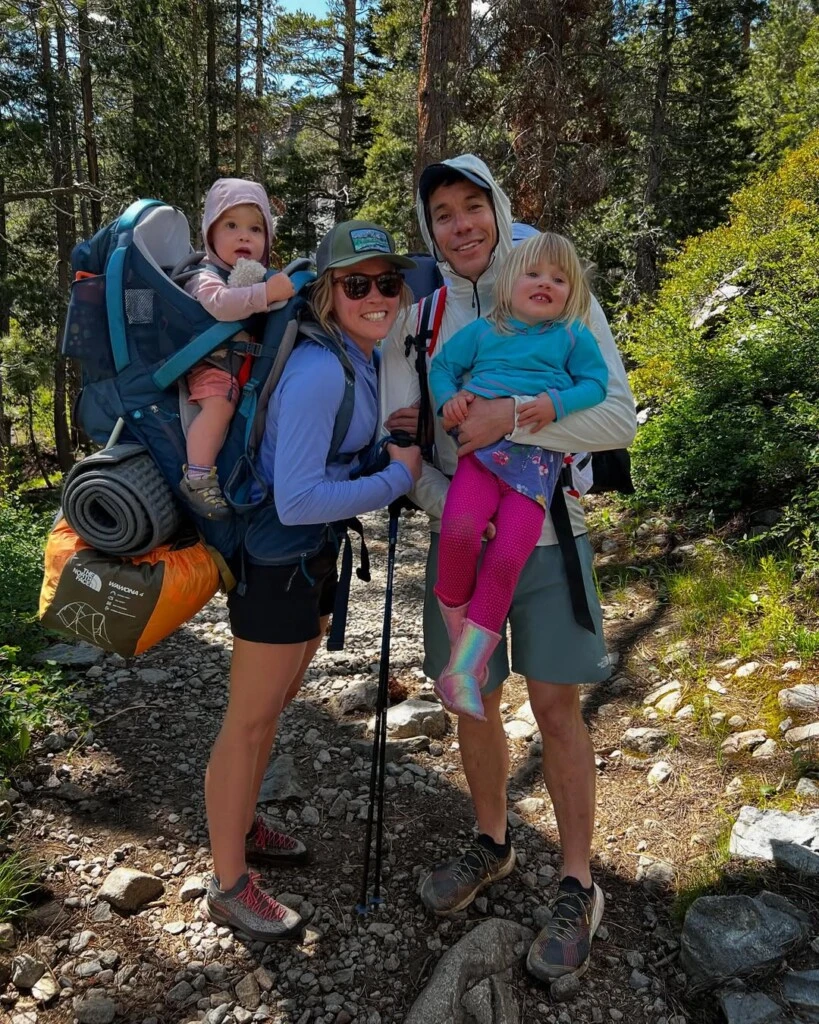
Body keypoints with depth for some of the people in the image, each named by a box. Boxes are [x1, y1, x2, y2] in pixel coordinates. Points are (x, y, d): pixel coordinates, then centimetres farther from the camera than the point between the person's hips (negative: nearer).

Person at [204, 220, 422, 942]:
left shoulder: (364, 359, 3)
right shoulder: (318, 371, -25)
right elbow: (296, 500, -30)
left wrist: (401, 447, 3)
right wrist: (397, 479, -22)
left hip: (315, 553, 9)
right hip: (275, 556, -9)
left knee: (278, 702, 23)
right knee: (250, 720, 5)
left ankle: (242, 824, 45)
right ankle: (229, 885, 24)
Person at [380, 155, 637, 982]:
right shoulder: (414, 318, 1)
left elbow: (619, 418, -13)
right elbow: (396, 441, -2)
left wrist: (513, 414, -27)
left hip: (547, 537, -2)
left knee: (556, 705, 0)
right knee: (472, 702, 12)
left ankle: (578, 889, 20)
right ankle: (491, 845, 36)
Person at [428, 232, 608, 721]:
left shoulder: (574, 337, 16)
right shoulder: (482, 331, 19)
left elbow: (596, 383, 8)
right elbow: (442, 366, 21)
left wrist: (558, 403, -12)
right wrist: (449, 398, -2)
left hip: (538, 458, -1)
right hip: (482, 447, 1)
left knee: (506, 558, -14)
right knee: (459, 530, -27)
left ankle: (465, 668, -5)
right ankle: (459, 636, -2)